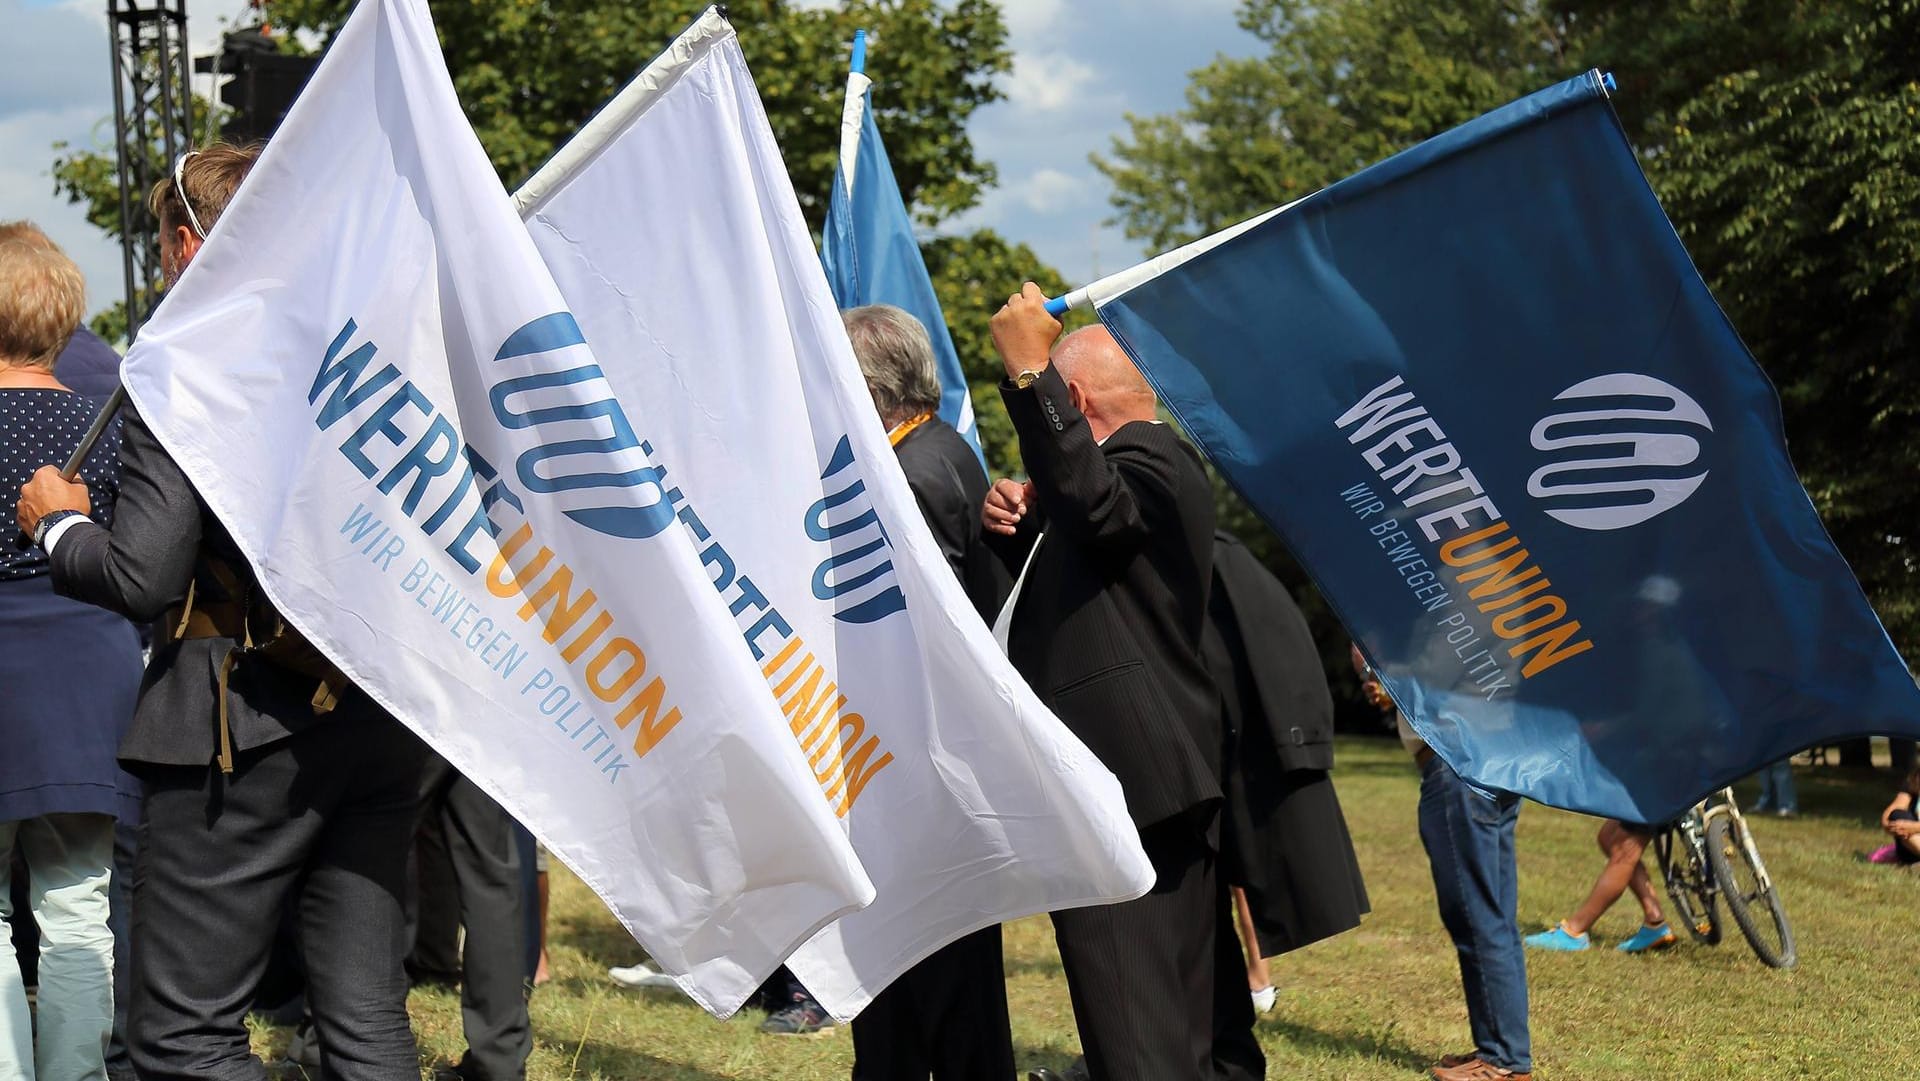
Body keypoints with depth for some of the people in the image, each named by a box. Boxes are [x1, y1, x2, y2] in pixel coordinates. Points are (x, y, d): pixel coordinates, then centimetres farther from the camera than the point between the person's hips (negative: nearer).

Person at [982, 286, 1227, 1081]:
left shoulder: (1151, 459, -12)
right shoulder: (1140, 463, 22)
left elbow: (1092, 506, -35)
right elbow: (1068, 568, 34)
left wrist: (1027, 370, -34)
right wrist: (1015, 523, 12)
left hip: (1121, 780, -11)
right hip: (1150, 776, 11)